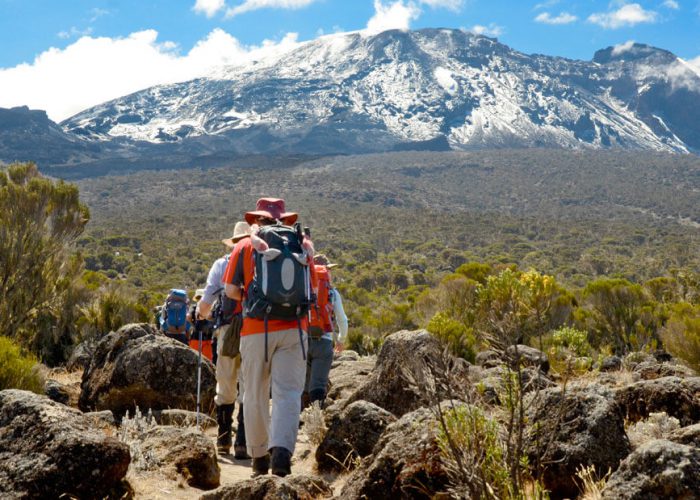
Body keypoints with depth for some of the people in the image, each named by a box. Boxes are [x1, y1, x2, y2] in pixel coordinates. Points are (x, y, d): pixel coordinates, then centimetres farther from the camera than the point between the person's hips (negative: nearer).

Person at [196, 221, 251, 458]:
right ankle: (242, 444, -2)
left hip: (227, 331, 1)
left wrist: (202, 314, 27)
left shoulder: (220, 265, 9)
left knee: (225, 389, 13)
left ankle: (223, 441, 19)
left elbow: (205, 303, 6)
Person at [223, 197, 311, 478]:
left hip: (255, 330, 0)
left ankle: (259, 457, 20)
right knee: (288, 392, -3)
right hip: (292, 328, 0)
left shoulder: (244, 247, 7)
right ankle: (282, 450, -22)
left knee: (255, 395, 12)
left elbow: (231, 290, 0)